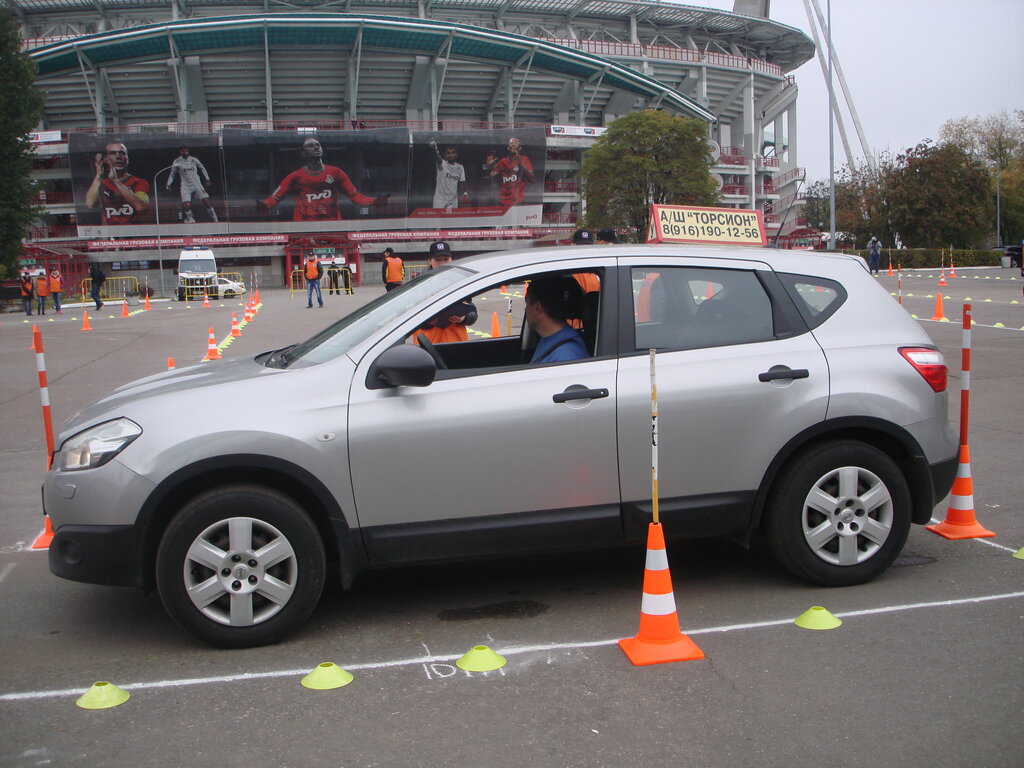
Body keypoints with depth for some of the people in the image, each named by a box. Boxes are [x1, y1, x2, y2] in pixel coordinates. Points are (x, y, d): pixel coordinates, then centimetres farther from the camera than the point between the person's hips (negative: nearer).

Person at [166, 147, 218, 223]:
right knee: (186, 205, -14)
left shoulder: (194, 160, 0)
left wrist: (207, 179, 12)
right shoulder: (177, 161, -1)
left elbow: (202, 168, 15)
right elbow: (172, 173, 8)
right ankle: (190, 218, 15)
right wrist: (168, 184, 3)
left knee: (207, 201, -9)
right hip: (185, 186, -1)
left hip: (197, 184, 1)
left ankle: (215, 219, 3)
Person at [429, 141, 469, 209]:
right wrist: (434, 150, -49)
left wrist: (465, 193, -7)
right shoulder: (442, 163, -4)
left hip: (453, 200, 3)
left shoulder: (460, 167, 7)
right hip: (440, 199, -3)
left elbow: (462, 183, 11)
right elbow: (437, 158, -26)